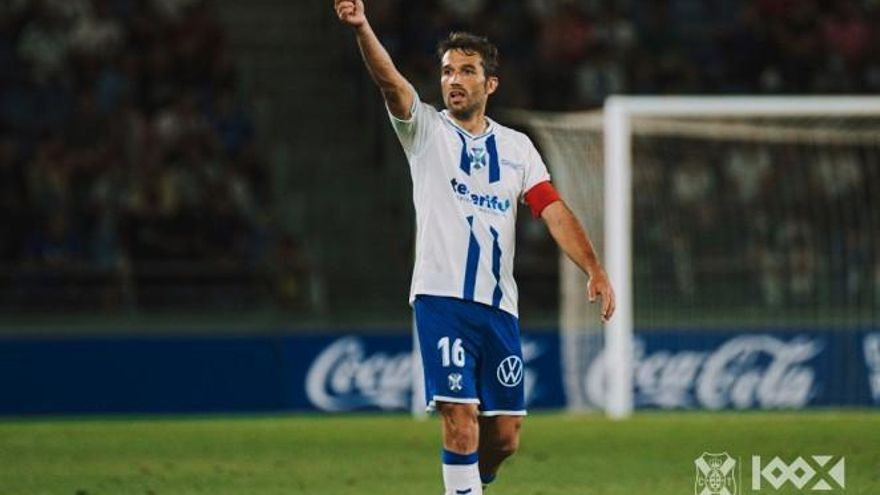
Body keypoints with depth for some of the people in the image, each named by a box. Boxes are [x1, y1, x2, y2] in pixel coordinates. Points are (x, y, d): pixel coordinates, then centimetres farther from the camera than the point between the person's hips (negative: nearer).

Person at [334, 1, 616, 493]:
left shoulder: (517, 147, 13)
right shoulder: (427, 129, 4)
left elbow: (555, 211, 4)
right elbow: (391, 82, -14)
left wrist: (596, 269, -11)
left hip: (499, 304, 4)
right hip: (442, 297, -3)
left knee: (505, 435, 4)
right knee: (460, 416, -15)